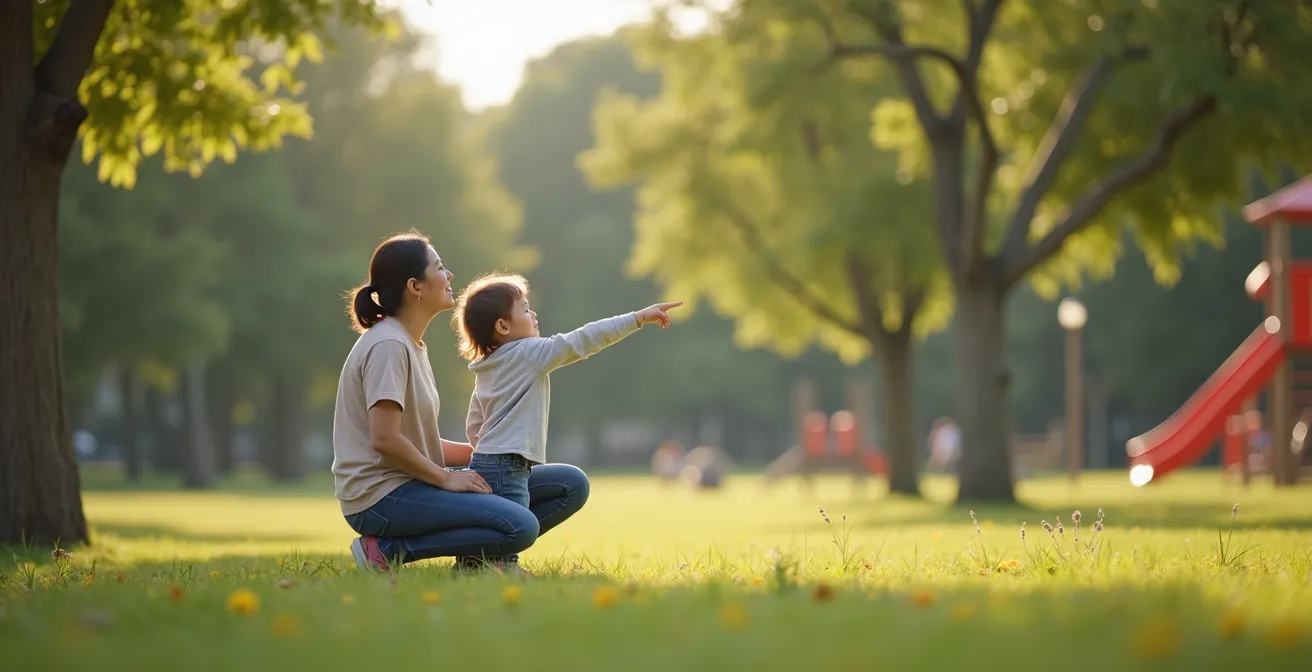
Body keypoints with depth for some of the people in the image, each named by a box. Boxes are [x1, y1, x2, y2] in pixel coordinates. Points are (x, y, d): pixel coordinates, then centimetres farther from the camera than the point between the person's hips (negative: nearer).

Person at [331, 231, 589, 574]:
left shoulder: (412, 345, 17)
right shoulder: (388, 346, -14)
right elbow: (385, 438, -22)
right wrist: (445, 478, -13)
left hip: (416, 482, 9)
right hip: (380, 497, -9)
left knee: (572, 484, 3)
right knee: (520, 526, -29)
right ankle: (389, 550, -15)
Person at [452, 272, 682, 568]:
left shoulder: (485, 369, 17)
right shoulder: (529, 353, -8)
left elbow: (473, 425, 21)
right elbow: (583, 340, -10)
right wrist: (638, 318, -9)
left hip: (485, 460, 9)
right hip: (506, 466, -9)